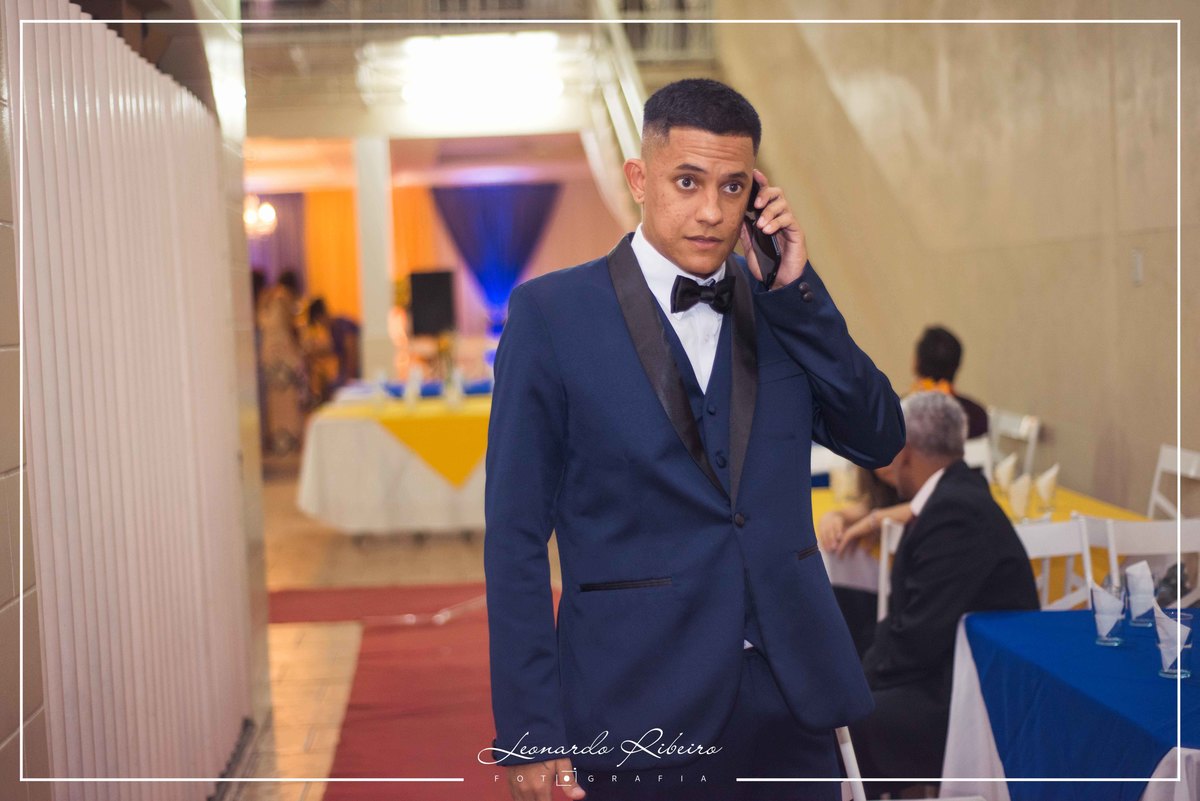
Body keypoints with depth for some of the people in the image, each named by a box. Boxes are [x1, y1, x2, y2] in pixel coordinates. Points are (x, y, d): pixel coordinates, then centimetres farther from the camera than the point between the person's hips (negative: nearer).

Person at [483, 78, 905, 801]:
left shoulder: (781, 305, 7)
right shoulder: (551, 313, -5)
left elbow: (880, 441, 0)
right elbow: (515, 537, -6)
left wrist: (797, 288, -7)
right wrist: (530, 733, -9)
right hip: (636, 713, -3)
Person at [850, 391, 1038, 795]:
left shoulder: (956, 511, -21)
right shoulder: (954, 496, 8)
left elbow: (920, 637, -22)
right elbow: (909, 614, 8)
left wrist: (860, 677, -9)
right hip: (950, 675, 10)